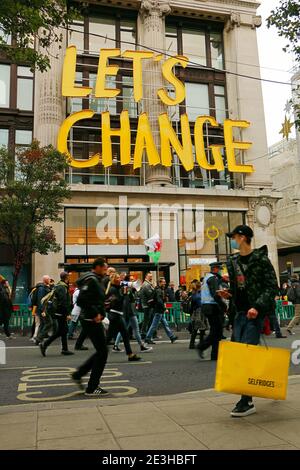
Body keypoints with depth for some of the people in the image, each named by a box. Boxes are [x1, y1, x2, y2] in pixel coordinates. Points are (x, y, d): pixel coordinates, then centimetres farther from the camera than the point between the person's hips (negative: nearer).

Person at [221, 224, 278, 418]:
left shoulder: (261, 259, -8)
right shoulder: (233, 261, 12)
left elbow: (272, 287, -10)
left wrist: (258, 307, -21)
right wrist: (229, 293, 0)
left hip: (256, 312, -7)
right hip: (240, 311, 7)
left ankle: (247, 402, 0)